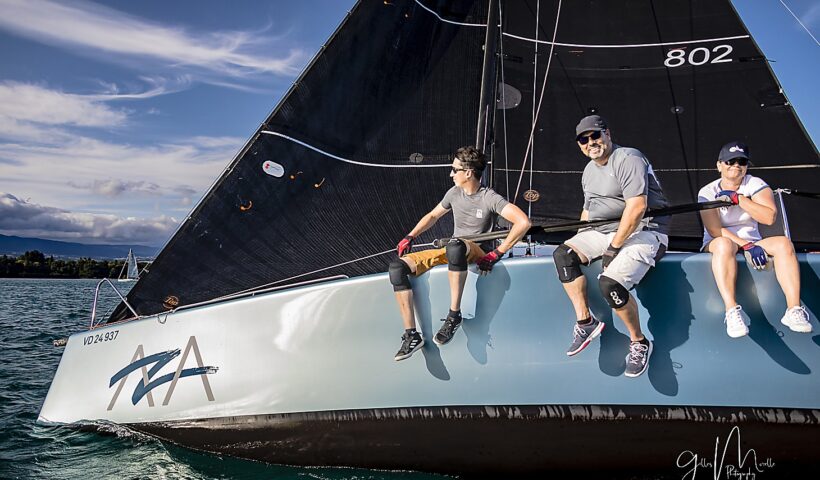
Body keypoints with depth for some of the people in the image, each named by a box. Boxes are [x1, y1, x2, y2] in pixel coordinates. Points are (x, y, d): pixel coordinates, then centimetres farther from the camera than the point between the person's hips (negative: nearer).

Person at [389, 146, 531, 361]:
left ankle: (454, 315, -33)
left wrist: (497, 254, -22)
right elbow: (432, 216, 25)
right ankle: (411, 335, -16)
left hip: (478, 253, -6)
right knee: (397, 267, -14)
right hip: (452, 252, 7)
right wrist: (410, 237, 11)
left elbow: (523, 222, -23)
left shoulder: (489, 198, -11)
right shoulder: (454, 193, 8)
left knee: (456, 246, -45)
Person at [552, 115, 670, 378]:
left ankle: (639, 342, -5)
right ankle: (585, 321, -7)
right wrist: (581, 245, 12)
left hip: (643, 232, -9)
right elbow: (588, 210, 26)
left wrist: (613, 247, -21)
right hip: (603, 231, 9)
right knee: (563, 255, -11)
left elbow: (637, 208, -24)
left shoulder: (627, 159, -14)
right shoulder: (589, 170, 16)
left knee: (610, 283, -29)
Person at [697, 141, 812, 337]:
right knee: (724, 244, -39)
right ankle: (732, 312, -46)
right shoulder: (707, 192, -3)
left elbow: (770, 217, -16)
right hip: (716, 246, -3)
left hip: (753, 242, 3)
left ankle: (793, 309, -33)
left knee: (784, 243, -26)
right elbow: (715, 231, -16)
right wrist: (746, 246, -27)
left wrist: (737, 198, -19)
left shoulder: (755, 184, 3)